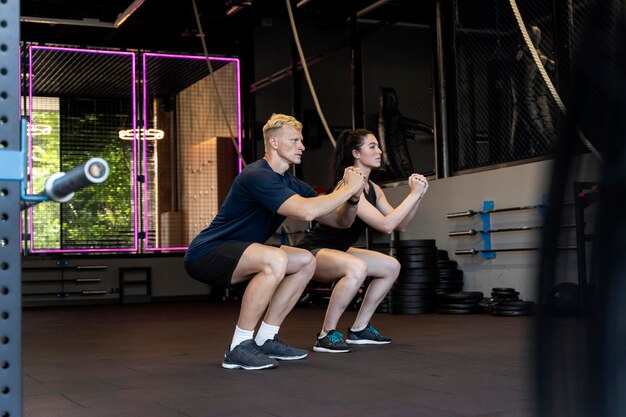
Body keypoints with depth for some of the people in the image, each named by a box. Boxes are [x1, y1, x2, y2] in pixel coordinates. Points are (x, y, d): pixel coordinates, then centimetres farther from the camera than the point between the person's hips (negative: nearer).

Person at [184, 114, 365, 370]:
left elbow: (339, 221, 9)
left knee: (306, 262, 5)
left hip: (232, 256, 10)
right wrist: (348, 188, -23)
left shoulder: (293, 184, 8)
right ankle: (239, 348, -21)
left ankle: (265, 339, 8)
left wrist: (353, 197, -11)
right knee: (275, 259, -33)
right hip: (205, 254, -10)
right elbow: (306, 211, -35)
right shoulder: (257, 176, -22)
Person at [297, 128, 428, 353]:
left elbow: (400, 225, 6)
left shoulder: (372, 189, 5)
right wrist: (414, 194, -24)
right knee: (357, 268, -37)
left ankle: (359, 329, 15)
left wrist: (417, 195, -7)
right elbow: (386, 225, -29)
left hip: (335, 251, 10)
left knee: (391, 267, 9)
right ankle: (326, 335, -23)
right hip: (312, 252, -10)